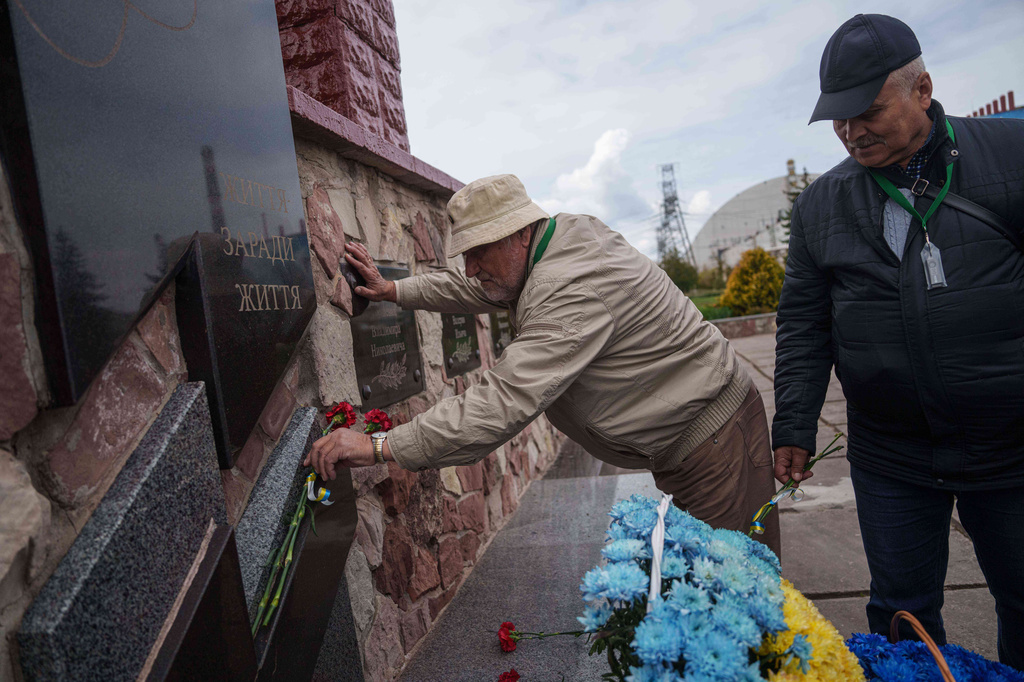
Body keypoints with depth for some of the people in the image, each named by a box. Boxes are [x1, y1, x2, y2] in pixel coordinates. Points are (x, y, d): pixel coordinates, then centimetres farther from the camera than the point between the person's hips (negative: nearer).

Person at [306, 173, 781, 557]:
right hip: (681, 443, 10)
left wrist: (380, 446, -32)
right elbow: (473, 290, 19)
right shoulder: (561, 235, 3)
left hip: (715, 441, -9)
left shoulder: (572, 290, -30)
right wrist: (394, 290, 17)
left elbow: (503, 404, -35)